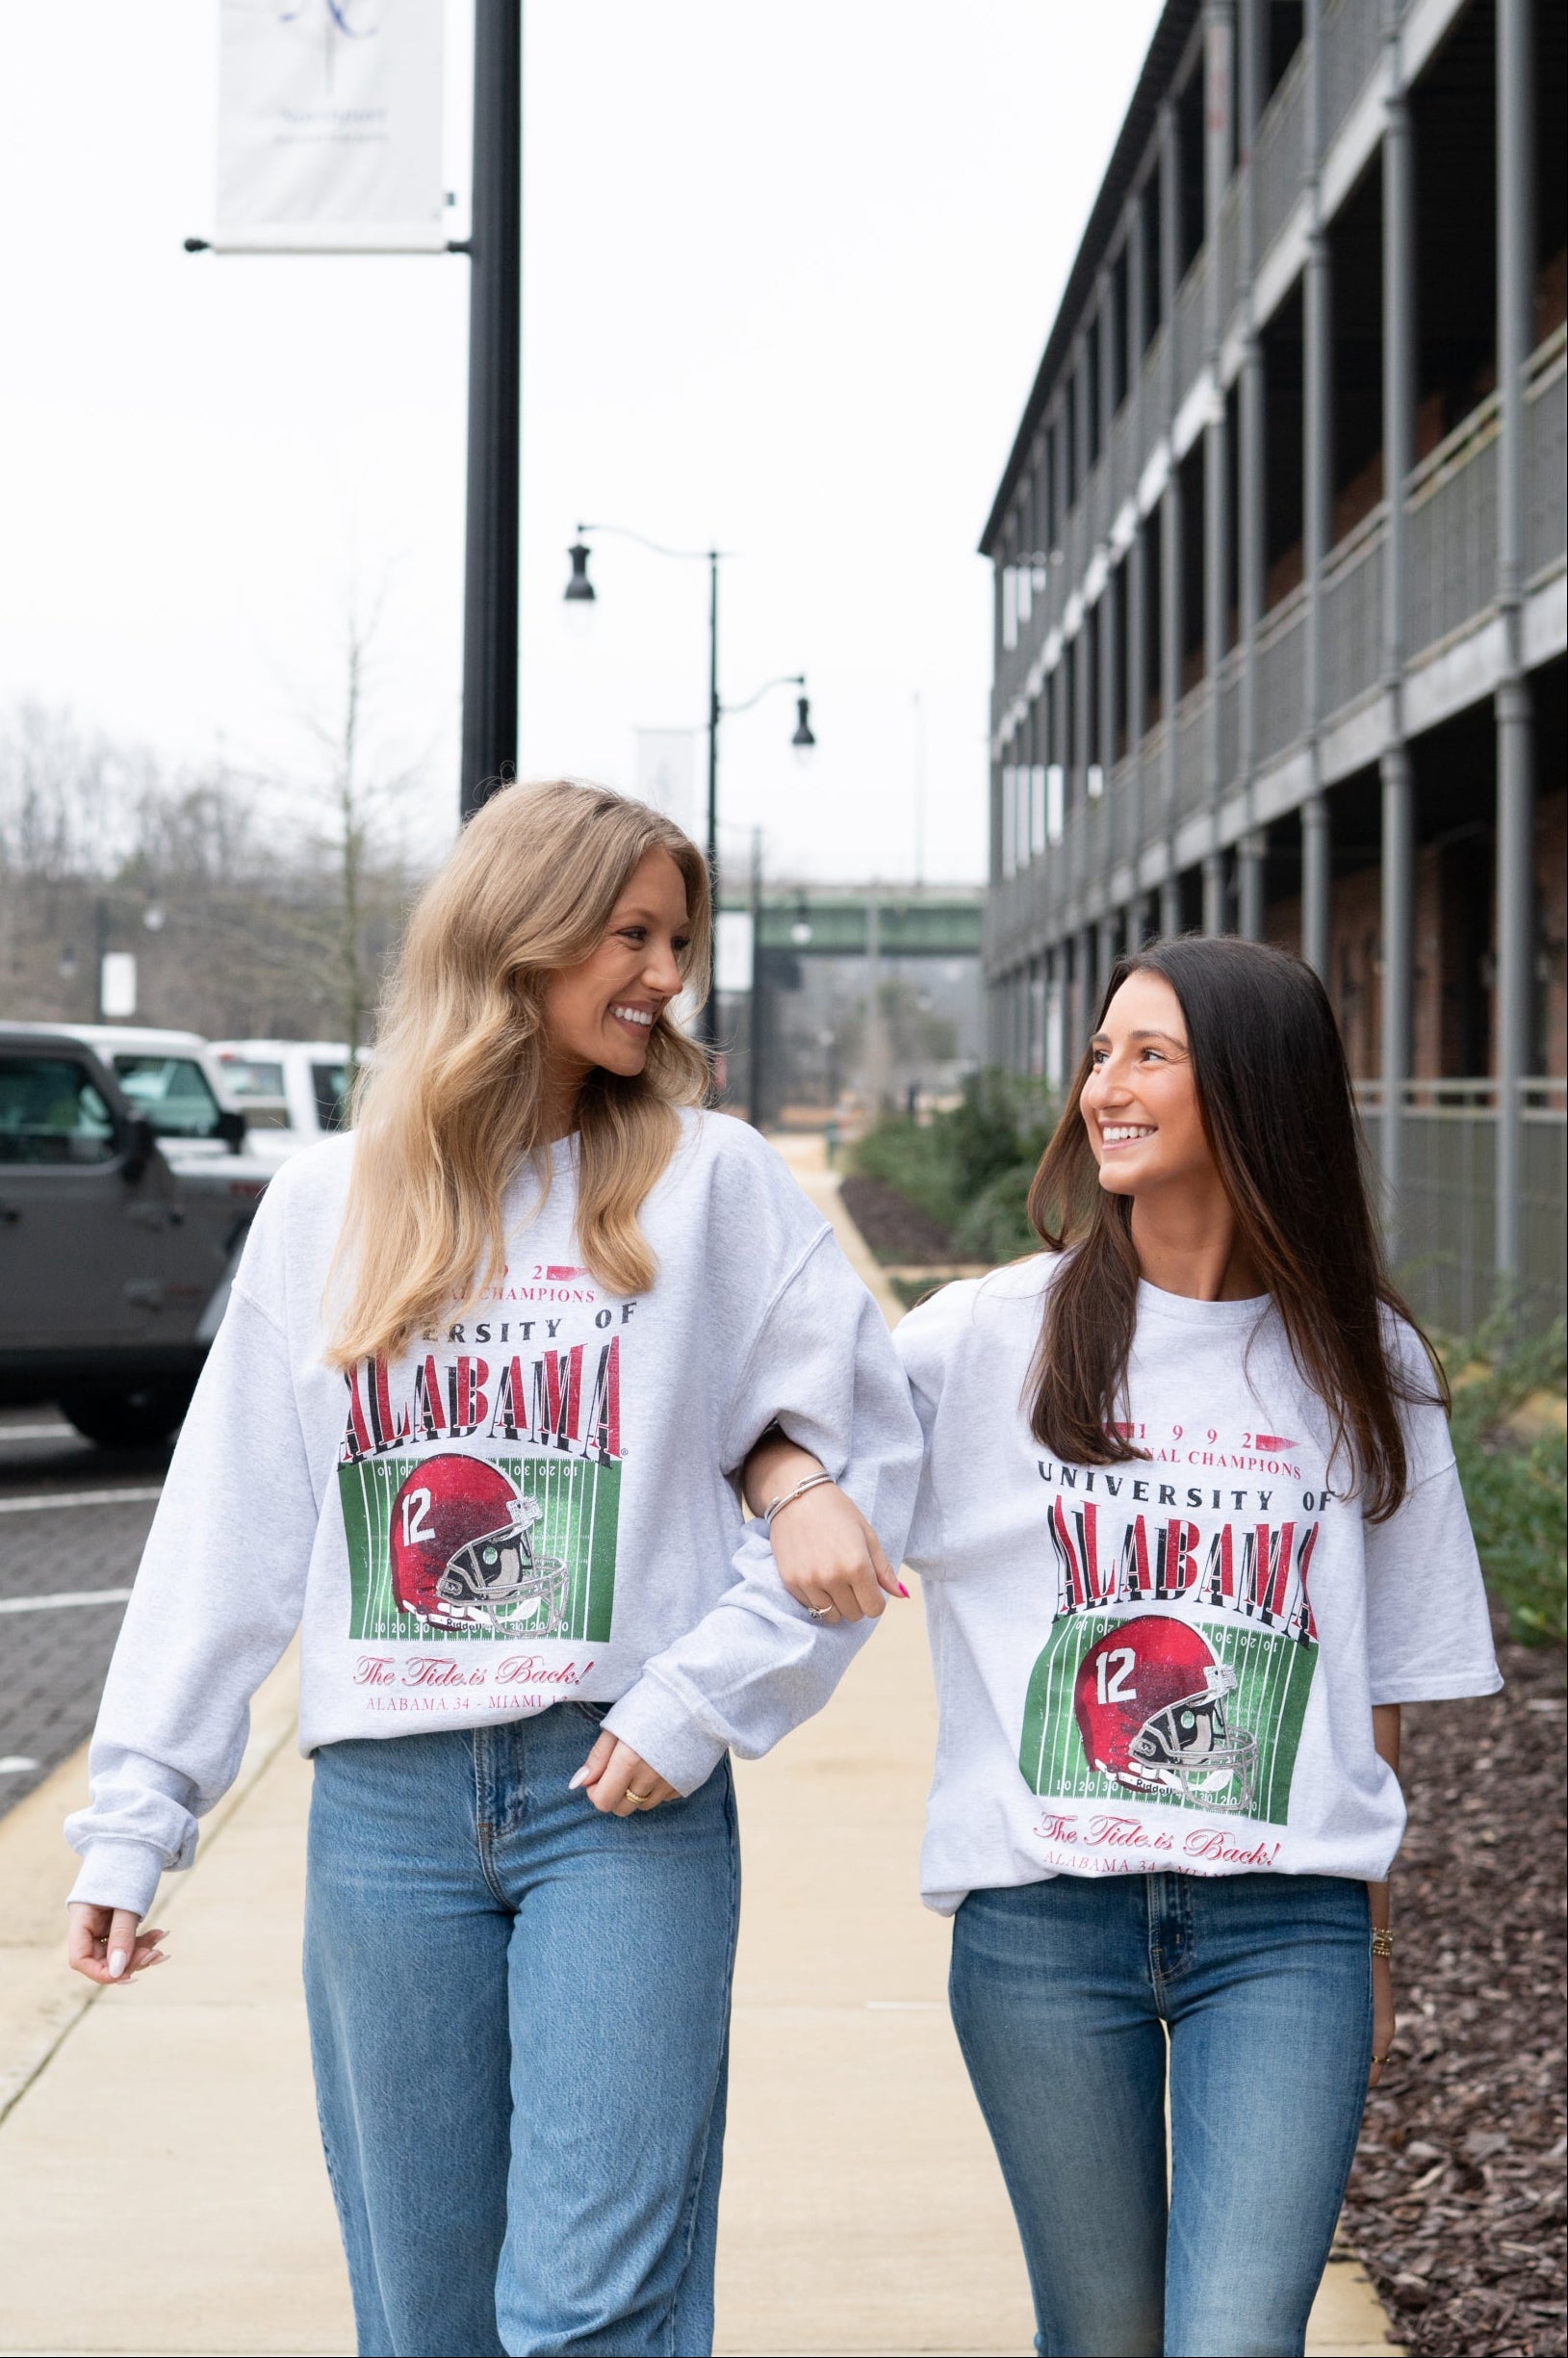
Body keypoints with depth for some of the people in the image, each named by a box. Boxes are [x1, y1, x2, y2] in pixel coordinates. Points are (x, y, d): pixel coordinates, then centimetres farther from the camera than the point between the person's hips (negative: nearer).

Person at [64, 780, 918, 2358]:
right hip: (385, 1810, 3)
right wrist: (134, 1810, 6)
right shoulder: (324, 1207, 10)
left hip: (623, 1797, -2)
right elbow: (229, 1523, 10)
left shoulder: (712, 1182, 2)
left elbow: (864, 1452, -1)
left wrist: (706, 1698, -9)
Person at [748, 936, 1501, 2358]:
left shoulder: (1367, 1368, 6)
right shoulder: (998, 1335, 4)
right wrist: (801, 1489, -15)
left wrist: (1370, 1942, 12)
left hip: (1285, 1920, 0)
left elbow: (1383, 1672, 11)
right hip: (1042, 1917, 1)